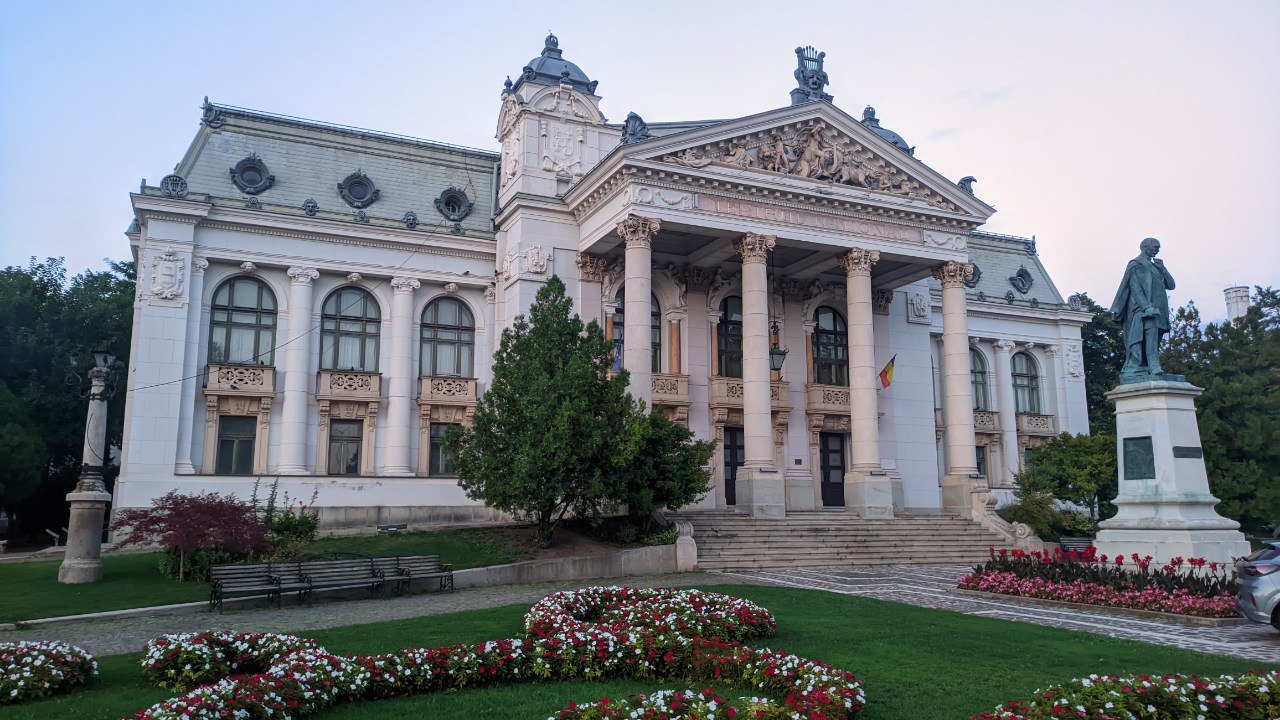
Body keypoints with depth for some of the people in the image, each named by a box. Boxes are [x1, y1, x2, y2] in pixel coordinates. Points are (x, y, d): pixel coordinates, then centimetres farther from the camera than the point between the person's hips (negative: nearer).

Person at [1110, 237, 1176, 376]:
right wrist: (1146, 306, -23)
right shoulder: (1136, 265, 2)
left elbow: (1170, 285, 19)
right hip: (1142, 312, -8)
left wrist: (1162, 268, 5)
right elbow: (1135, 288, -10)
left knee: (1153, 342, 0)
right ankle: (1154, 368, -29)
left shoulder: (1154, 266, 26)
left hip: (1157, 311, 8)